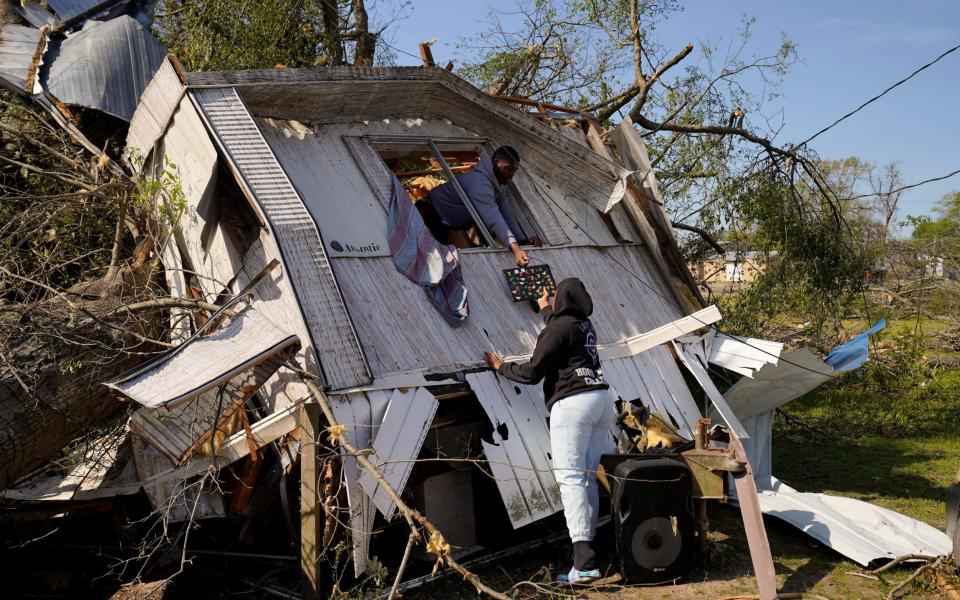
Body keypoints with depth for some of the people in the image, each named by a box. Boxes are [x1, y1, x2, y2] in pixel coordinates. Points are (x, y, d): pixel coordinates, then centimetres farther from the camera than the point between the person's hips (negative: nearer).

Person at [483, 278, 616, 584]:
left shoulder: (557, 329, -6)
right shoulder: (585, 325, 18)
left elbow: (532, 372, -6)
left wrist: (502, 366, 12)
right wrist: (546, 309, 61)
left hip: (573, 403, -9)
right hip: (601, 398, 9)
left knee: (571, 478, -12)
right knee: (594, 475, 10)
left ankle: (583, 560, -21)